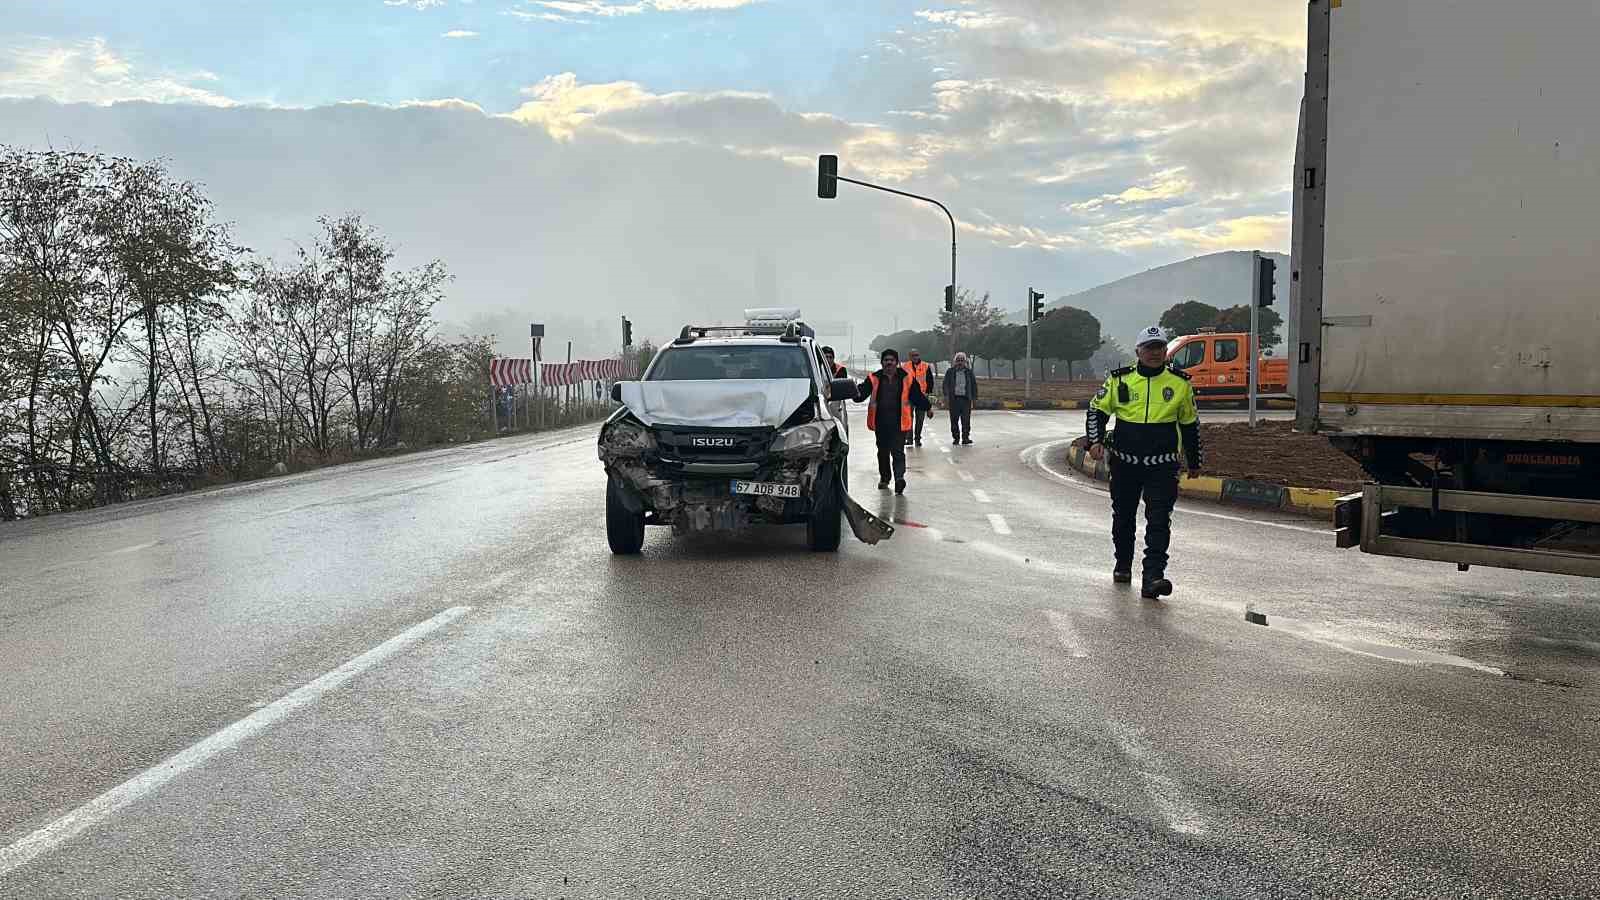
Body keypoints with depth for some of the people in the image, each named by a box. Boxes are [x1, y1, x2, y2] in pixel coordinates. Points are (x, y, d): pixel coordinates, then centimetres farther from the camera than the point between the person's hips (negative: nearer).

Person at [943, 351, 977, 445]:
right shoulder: (950, 372, 7)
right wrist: (946, 395, -8)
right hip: (954, 398, 0)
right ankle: (956, 437, 10)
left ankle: (965, 437, -3)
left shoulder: (969, 372, 11)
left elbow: (974, 385, 15)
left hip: (966, 398, 0)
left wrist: (974, 397, 10)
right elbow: (946, 384, 4)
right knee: (954, 420, 2)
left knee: (966, 419, -6)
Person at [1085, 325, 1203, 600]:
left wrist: (1194, 463, 19)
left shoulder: (1180, 383, 4)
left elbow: (1190, 423, 14)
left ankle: (1153, 577, -16)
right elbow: (1097, 409, 9)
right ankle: (1123, 565, 35)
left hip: (1162, 465, -1)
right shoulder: (1119, 380, 2)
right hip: (1124, 463, 1)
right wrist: (1095, 440, -8)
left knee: (1159, 521, -12)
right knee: (1123, 517, 15)